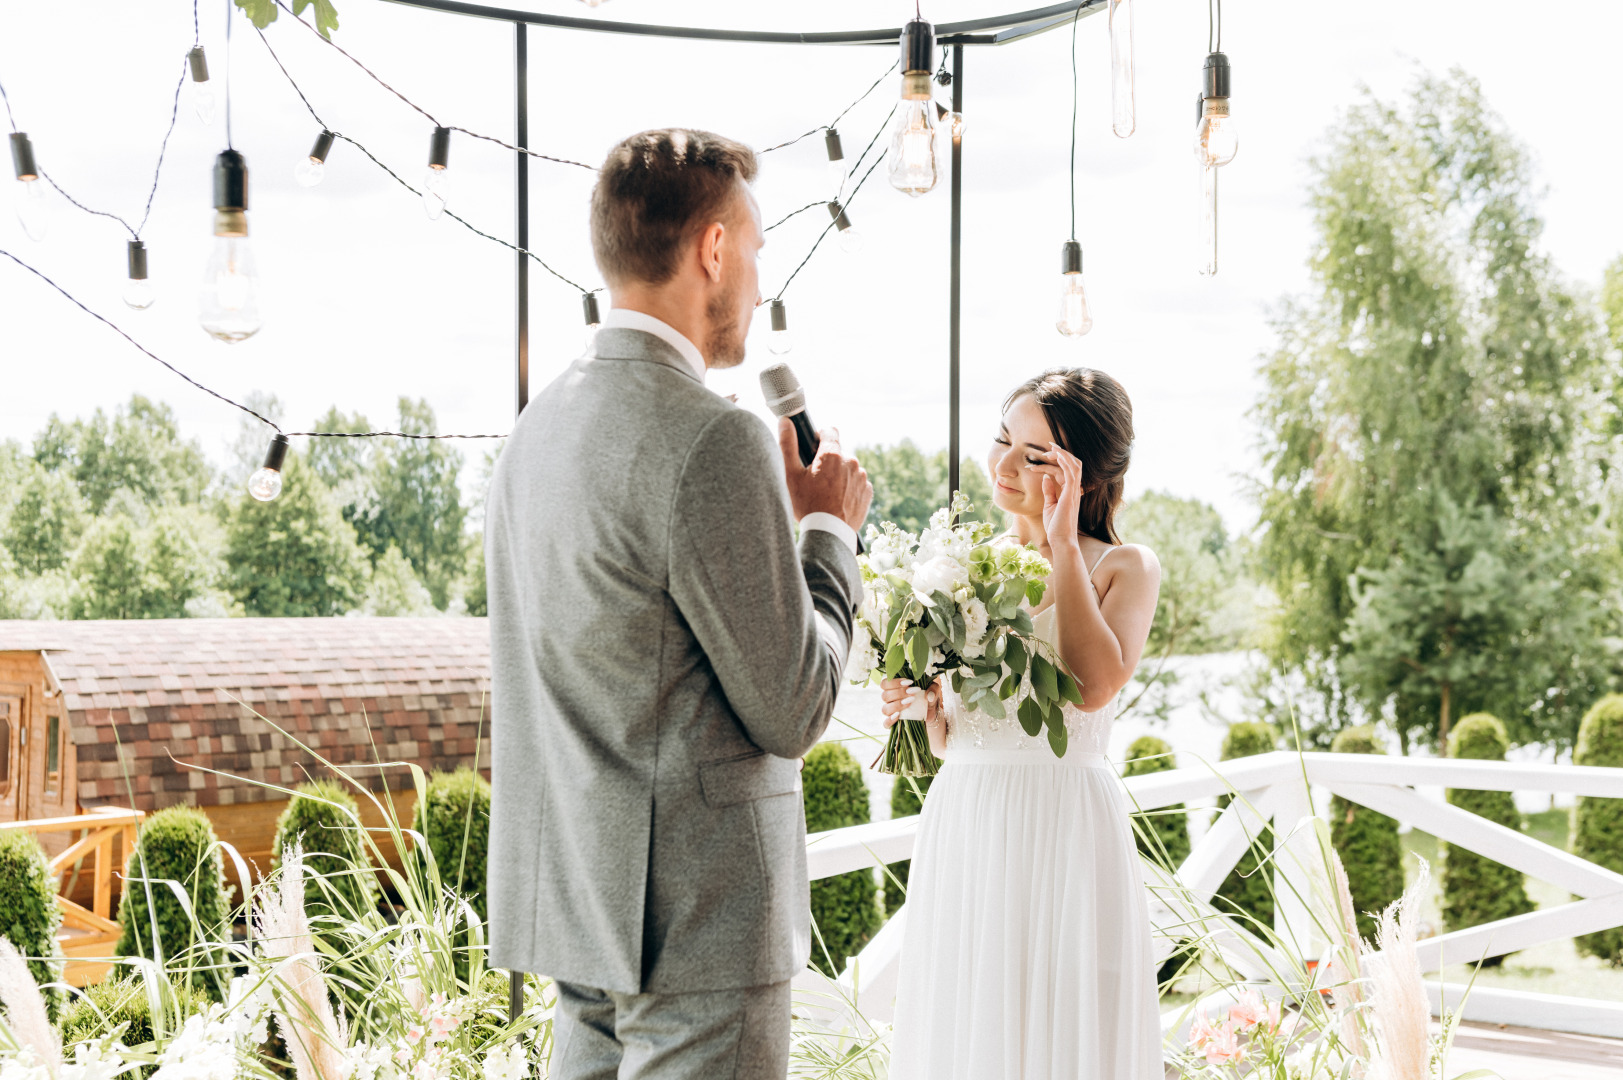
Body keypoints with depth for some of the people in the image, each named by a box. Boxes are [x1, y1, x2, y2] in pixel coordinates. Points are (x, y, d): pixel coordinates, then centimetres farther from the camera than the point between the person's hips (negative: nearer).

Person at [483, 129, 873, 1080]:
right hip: (699, 920, -9)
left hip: (578, 898, 9)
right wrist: (830, 531, -1)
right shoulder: (713, 441, -18)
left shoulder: (541, 426, 10)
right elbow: (791, 713, -15)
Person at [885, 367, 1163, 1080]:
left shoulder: (1125, 567, 0)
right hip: (960, 832, 4)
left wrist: (1063, 546, -13)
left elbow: (1094, 685, -21)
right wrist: (920, 703, -6)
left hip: (1063, 831, -4)